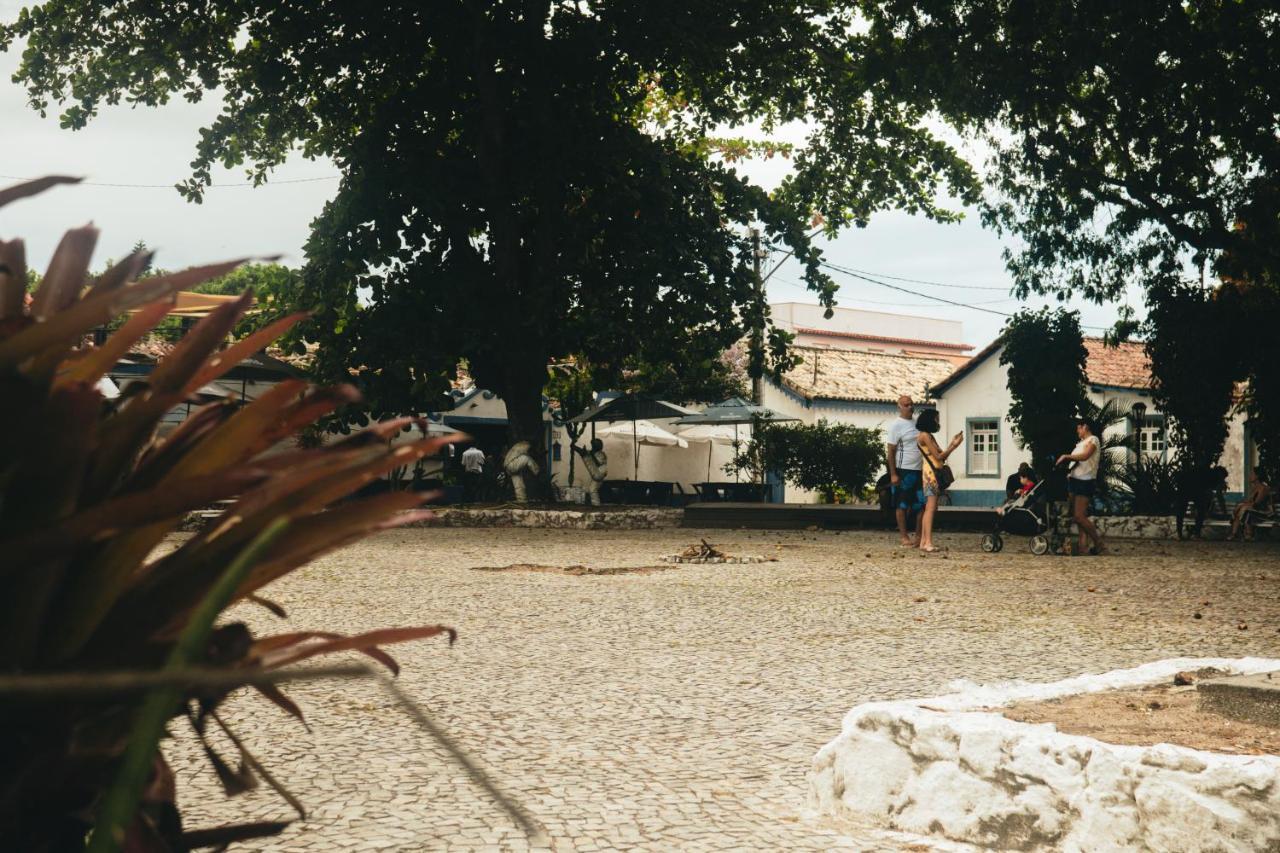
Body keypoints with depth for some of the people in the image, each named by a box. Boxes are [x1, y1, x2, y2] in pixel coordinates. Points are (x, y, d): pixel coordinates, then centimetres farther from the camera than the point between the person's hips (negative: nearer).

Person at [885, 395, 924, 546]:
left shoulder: (917, 423, 13)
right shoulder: (896, 425, -7)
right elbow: (890, 451, -10)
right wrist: (893, 474, -15)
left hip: (919, 470, 7)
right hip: (904, 471, -7)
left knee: (921, 504, 6)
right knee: (902, 505, 0)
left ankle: (919, 536, 14)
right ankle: (904, 537, 5)